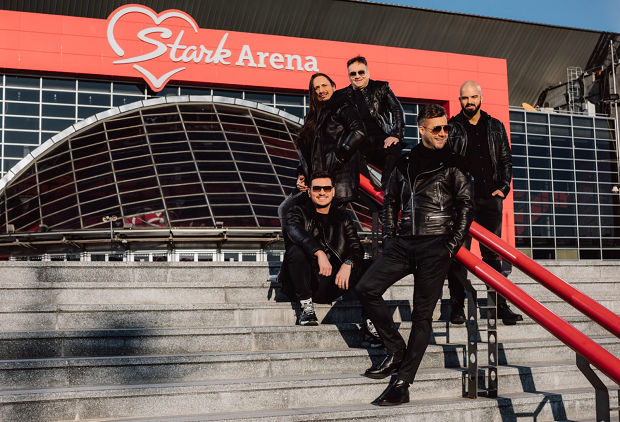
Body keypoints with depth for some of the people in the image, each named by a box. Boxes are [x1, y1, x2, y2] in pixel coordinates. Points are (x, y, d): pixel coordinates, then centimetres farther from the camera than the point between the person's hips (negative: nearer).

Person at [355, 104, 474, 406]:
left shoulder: (453, 164, 2)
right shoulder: (405, 162, 14)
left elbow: (466, 207, -1)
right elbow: (391, 201, 19)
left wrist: (452, 246, -8)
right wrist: (389, 238, 9)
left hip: (435, 246, -4)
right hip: (404, 244, 5)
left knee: (422, 315, -4)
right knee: (366, 289, -9)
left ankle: (402, 384, 0)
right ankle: (396, 349, 7)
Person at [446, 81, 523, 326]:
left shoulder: (496, 127, 13)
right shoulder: (451, 127, 5)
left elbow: (506, 160, 15)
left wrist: (503, 187, 2)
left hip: (490, 198, 2)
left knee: (493, 254, 6)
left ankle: (500, 305, 10)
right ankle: (457, 307, 4)